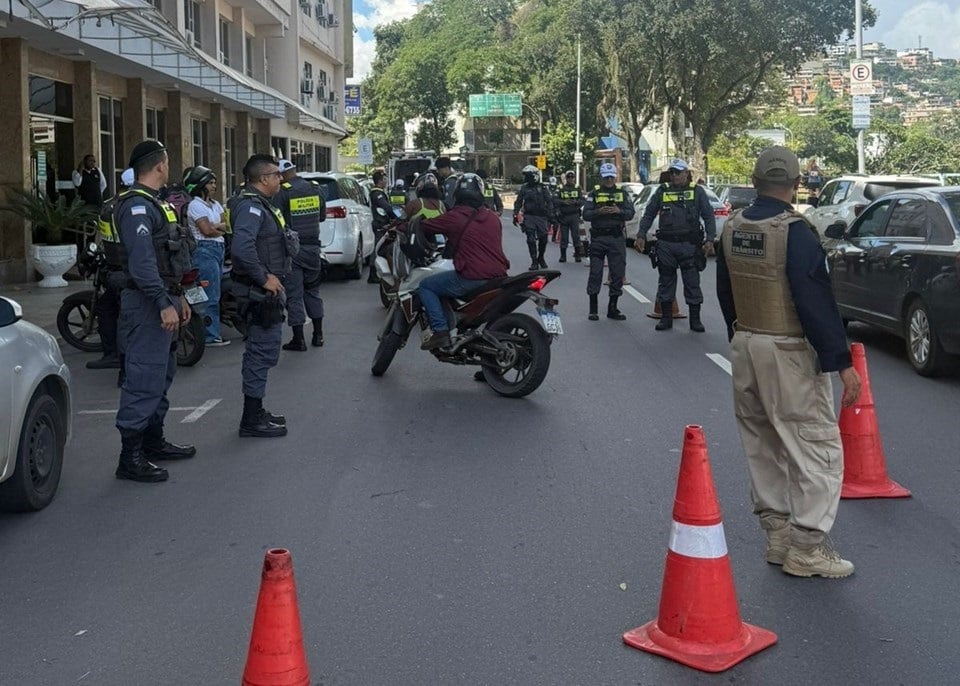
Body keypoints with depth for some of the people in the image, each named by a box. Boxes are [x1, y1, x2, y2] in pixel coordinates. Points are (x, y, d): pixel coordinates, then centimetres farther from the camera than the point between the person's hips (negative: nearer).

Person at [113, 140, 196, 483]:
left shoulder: (153, 203, 18)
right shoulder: (136, 205, -15)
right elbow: (142, 262, -25)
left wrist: (178, 298, 21)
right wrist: (165, 304, -27)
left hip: (163, 301, 11)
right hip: (148, 304, -11)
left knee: (162, 375, 17)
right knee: (144, 380, -10)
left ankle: (153, 441, 28)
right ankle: (130, 458, -6)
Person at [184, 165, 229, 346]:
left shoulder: (215, 205, 19)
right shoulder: (195, 205, -6)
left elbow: (227, 225, 10)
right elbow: (207, 230, -13)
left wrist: (215, 226, -8)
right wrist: (222, 228, 4)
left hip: (219, 249, 8)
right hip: (205, 250, -8)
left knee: (214, 294, 9)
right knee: (211, 295, -8)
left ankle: (212, 332, 13)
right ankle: (211, 336, -5)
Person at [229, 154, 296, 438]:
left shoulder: (259, 204, 15)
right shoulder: (251, 206, -18)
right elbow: (241, 248, -33)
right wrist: (264, 278, -24)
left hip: (266, 290, 11)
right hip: (261, 292, -11)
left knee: (262, 351, 17)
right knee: (262, 352, -6)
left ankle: (255, 412, 27)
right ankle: (252, 420, 0)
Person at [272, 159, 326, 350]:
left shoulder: (282, 192, -12)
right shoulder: (315, 189, 4)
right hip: (313, 246, 5)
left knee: (294, 295, 1)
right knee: (312, 291, 17)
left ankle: (299, 339, 3)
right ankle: (318, 335, 20)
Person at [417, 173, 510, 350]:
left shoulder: (454, 217, -4)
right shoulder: (493, 218, 14)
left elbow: (424, 226, 5)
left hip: (471, 279, -7)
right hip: (499, 276, 7)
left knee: (426, 286, 8)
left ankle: (440, 331, -6)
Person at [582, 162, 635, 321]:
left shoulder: (622, 193, 11)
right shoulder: (594, 194, 7)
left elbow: (631, 213, 1)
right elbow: (586, 214, -3)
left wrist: (619, 211, -19)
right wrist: (598, 212, -21)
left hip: (617, 238, 2)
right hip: (598, 238, -2)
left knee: (618, 273, 3)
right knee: (595, 273, -2)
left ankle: (612, 308, 13)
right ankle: (593, 309, 5)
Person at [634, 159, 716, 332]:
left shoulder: (697, 191, 5)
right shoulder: (662, 191, 11)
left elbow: (709, 216, 2)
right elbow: (648, 214, 13)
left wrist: (710, 239, -9)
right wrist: (641, 235, 2)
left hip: (689, 244, -2)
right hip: (665, 245, 2)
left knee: (692, 283, 1)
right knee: (666, 282, 8)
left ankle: (695, 320, 8)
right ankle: (666, 318, 18)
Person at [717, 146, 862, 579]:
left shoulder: (732, 228, 5)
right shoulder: (795, 233, -18)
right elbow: (817, 303, -19)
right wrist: (842, 363, -15)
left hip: (744, 346, 8)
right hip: (788, 352, -8)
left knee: (763, 446, 15)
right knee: (816, 446, 0)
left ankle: (777, 534, 24)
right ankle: (806, 547, 1)